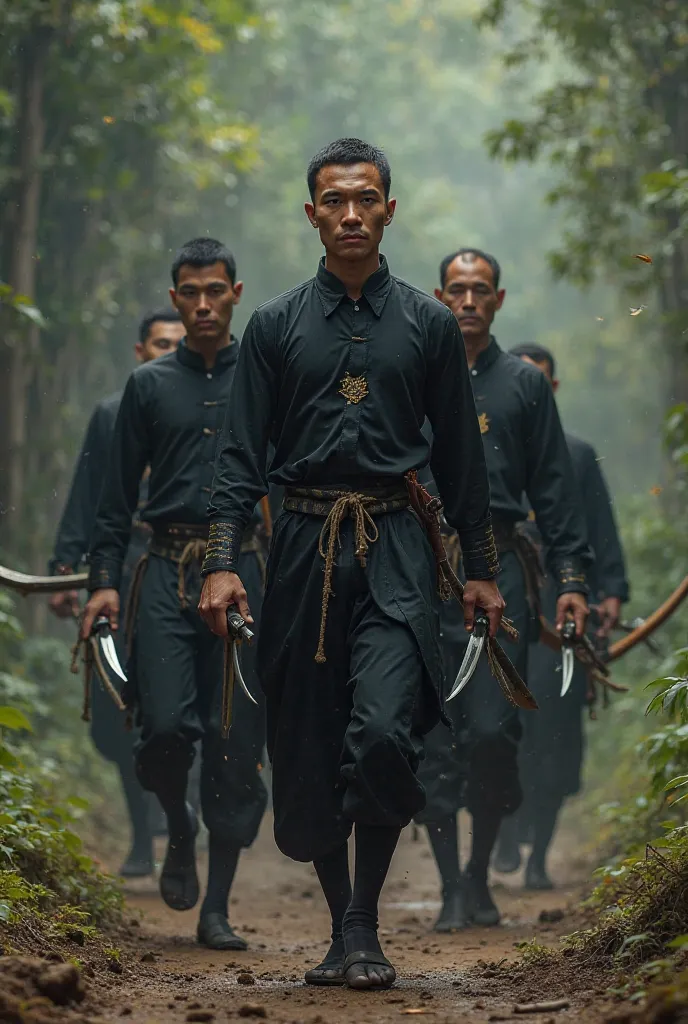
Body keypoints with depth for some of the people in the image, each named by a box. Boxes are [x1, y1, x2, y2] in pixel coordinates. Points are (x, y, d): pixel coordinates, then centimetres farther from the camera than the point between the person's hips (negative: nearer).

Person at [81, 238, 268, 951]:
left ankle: (217, 907, 5)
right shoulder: (149, 386, 12)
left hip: (243, 572, 0)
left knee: (237, 743, -3)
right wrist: (104, 580, 2)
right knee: (165, 725, -12)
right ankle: (179, 834, 21)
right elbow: (118, 495, 12)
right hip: (167, 571, 1)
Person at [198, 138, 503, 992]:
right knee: (305, 753, 4)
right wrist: (222, 561, -7)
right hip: (304, 545, 1)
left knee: (384, 732, -19)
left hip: (394, 547, -1)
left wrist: (480, 570, 11)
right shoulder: (276, 326, 7)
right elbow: (241, 453, 5)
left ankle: (364, 925, -4)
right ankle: (338, 930, 20)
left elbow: (460, 454, 12)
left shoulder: (428, 325, 8)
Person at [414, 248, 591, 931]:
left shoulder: (524, 385, 12)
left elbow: (554, 488, 10)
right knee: (433, 738, -1)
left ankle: (480, 874, 9)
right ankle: (450, 887, 6)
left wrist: (571, 578, 1)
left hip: (499, 570, 0)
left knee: (493, 730, -9)